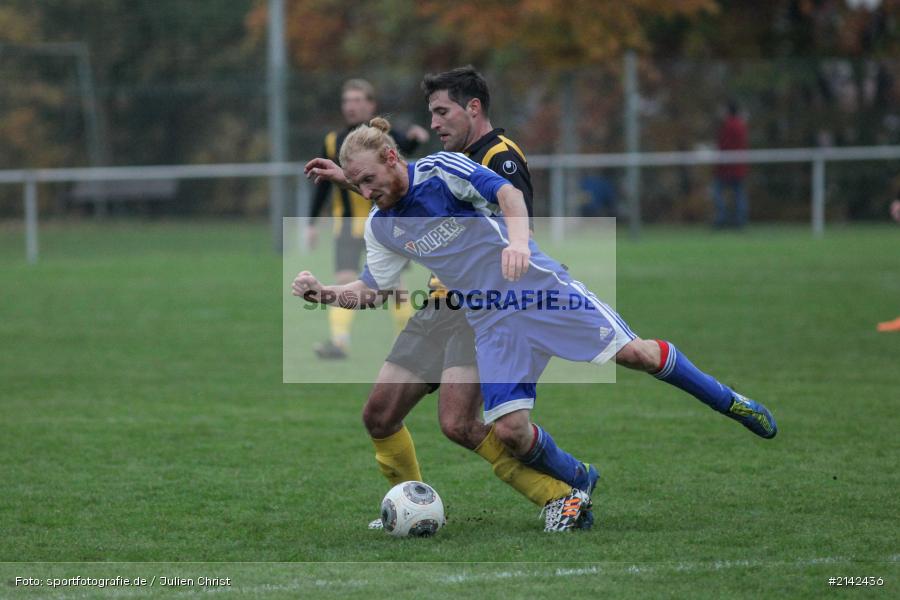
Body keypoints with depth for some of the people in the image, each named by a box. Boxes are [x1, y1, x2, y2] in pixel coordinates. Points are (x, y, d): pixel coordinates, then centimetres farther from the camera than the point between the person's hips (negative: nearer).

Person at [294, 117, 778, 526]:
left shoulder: (442, 169, -13)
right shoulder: (379, 227, 5)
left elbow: (508, 193, -24)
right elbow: (372, 288, 14)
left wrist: (518, 238, -43)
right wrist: (323, 293, -3)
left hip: (539, 287, -5)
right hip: (490, 322, 5)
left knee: (634, 353, -9)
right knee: (509, 429, -10)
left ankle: (727, 401, 13)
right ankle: (575, 481, 16)